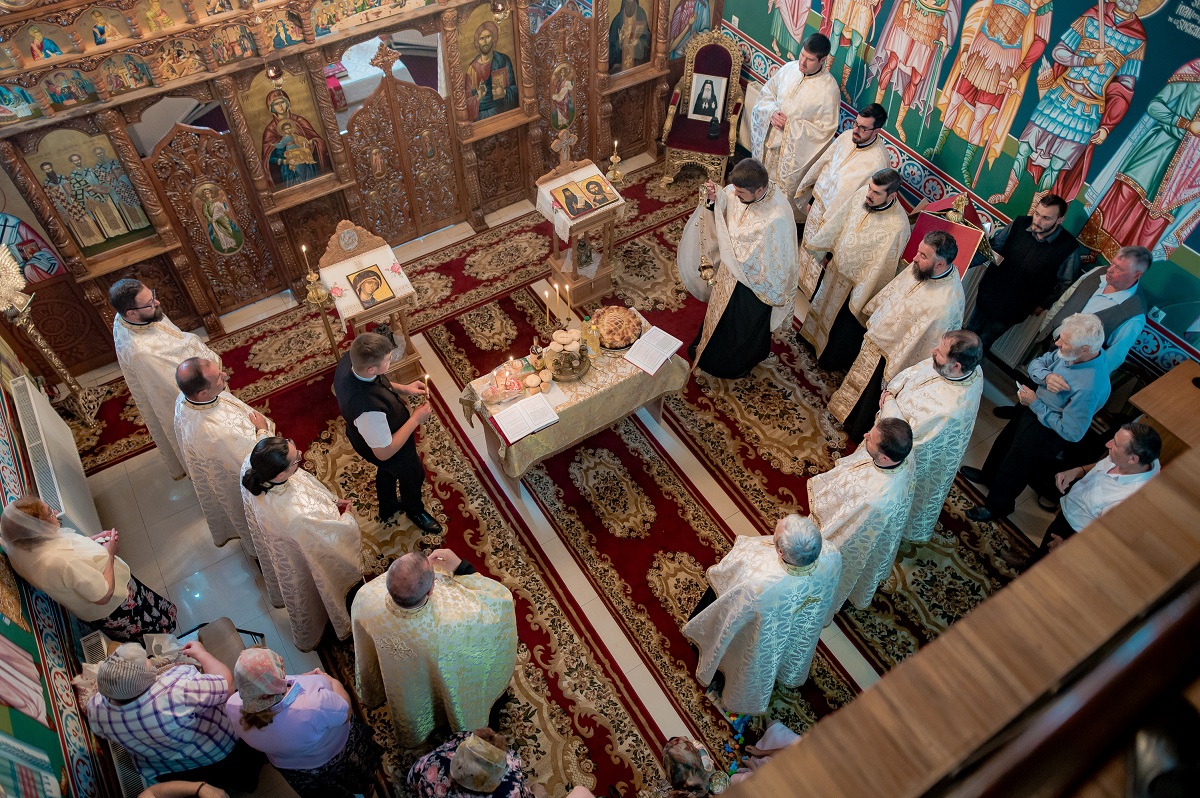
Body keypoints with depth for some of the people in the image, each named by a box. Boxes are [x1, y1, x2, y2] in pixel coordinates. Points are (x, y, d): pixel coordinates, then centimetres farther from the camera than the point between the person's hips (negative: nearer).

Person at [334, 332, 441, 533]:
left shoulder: (348, 360, -28)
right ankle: (415, 511, 61)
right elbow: (384, 452, -32)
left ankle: (387, 508, 68)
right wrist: (416, 419, -27)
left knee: (386, 471, 37)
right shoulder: (369, 410, -50)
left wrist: (402, 388, -11)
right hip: (389, 450, -7)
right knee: (412, 475, 27)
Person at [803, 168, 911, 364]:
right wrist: (820, 248, 10)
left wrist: (861, 301, -19)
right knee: (824, 308, 32)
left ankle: (834, 362, 47)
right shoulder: (863, 193, -17)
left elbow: (881, 268, -27)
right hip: (836, 268, 6)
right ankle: (815, 338, 62)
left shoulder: (897, 226, -35)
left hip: (856, 283, -6)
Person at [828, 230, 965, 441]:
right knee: (858, 375, 31)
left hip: (892, 354, -6)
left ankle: (856, 431, 47)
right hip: (876, 336, 7)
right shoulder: (921, 267, -15)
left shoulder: (946, 303, -37)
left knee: (871, 396, 19)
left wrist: (894, 374, -19)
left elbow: (922, 344, -28)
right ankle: (844, 403, 59)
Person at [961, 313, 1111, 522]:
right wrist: (1046, 376, -27)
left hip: (1047, 433, -7)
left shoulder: (1089, 387, -40)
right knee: (1004, 441, 30)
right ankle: (987, 475, 60)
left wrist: (1035, 403, -25)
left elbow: (1071, 432, -30)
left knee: (1014, 468, 16)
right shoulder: (1073, 352, -19)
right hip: (1034, 410, 7)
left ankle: (997, 507, 45)